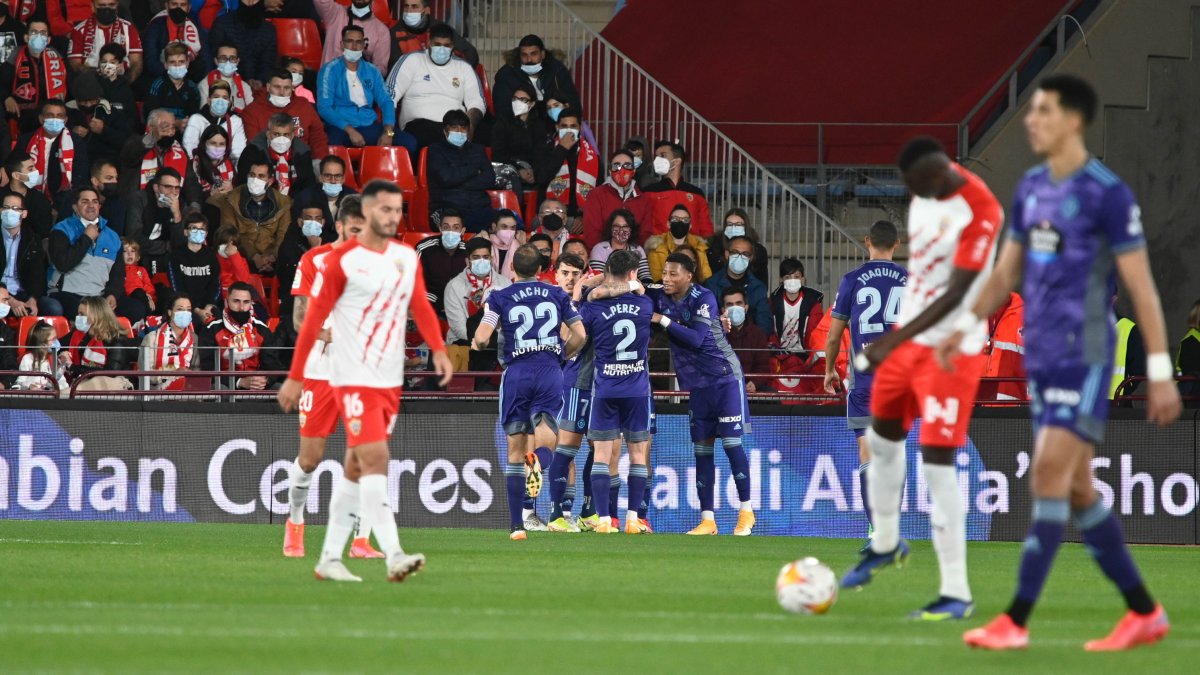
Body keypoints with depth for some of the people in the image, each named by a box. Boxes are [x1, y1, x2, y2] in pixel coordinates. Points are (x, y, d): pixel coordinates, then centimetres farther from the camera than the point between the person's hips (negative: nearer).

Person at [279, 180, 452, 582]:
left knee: (356, 467, 11)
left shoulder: (408, 258, 10)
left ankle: (329, 559, 17)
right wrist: (296, 377, -6)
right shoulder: (343, 260, -8)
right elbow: (314, 318, -6)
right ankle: (393, 556, -24)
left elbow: (421, 307, 9)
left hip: (390, 379, 6)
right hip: (353, 378, -6)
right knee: (375, 458, -16)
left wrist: (438, 350, -9)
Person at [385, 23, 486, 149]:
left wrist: (470, 124, -9)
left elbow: (477, 103, 14)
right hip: (420, 125, -3)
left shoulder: (464, 68, 19)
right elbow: (389, 95, 5)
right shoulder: (412, 61, 10)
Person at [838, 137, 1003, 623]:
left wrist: (891, 342, -28)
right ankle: (885, 545, 45)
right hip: (909, 333, 8)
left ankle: (956, 593, -8)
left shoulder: (980, 213, -25)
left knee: (937, 462, -12)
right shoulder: (925, 194, 0)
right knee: (882, 438, 22)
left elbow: (954, 295, -26)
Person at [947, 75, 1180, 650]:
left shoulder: (1108, 194, -11)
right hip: (1041, 355, 8)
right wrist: (970, 327, 13)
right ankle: (1144, 614, 17)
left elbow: (1142, 288, -10)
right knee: (1078, 490, 8)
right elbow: (1008, 270, 22)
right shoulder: (1031, 188, 11)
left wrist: (1161, 372, -12)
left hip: (1084, 355, -8)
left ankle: (1016, 622, -14)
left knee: (1050, 474, -13)